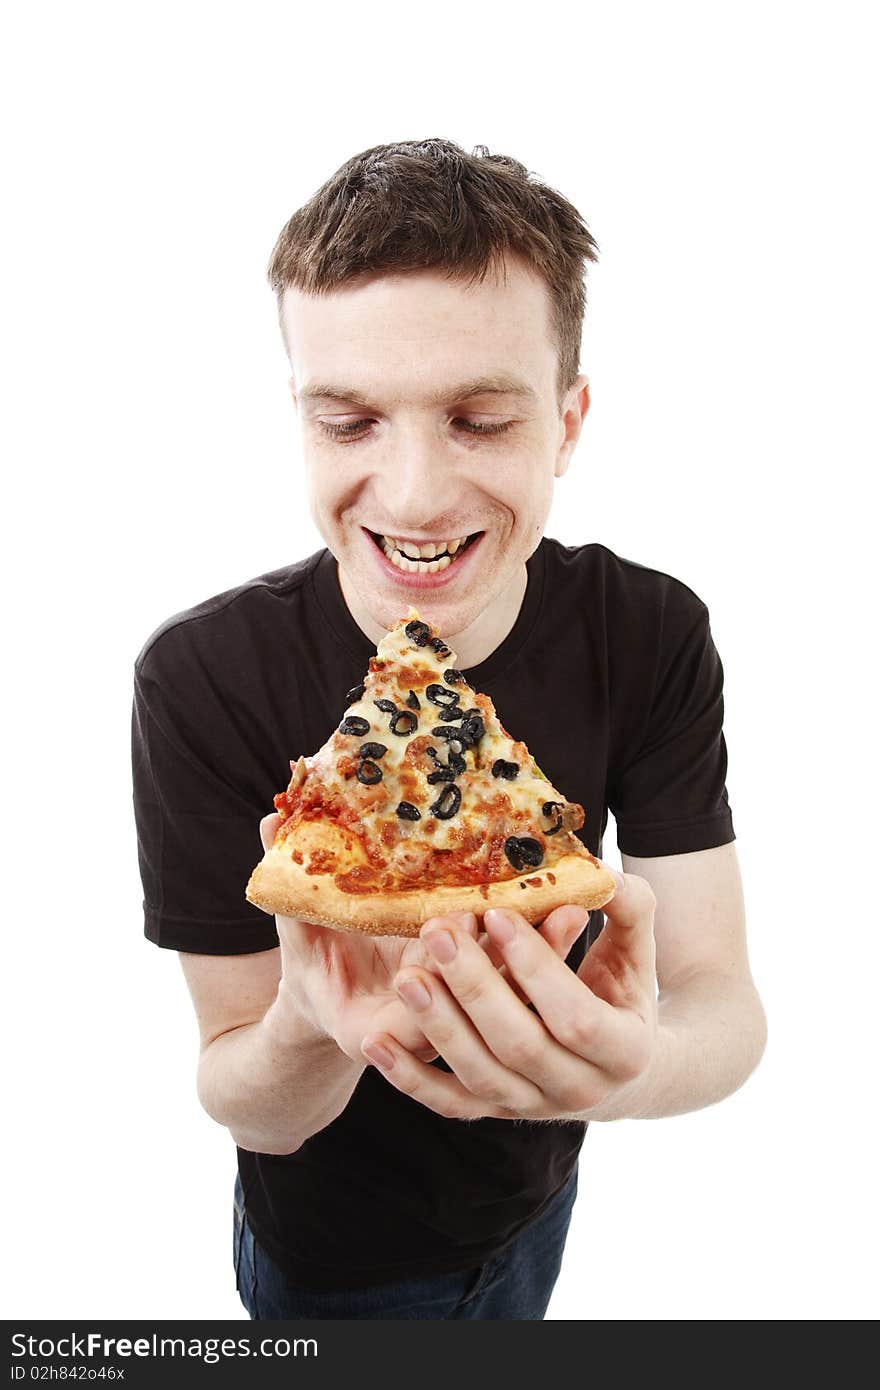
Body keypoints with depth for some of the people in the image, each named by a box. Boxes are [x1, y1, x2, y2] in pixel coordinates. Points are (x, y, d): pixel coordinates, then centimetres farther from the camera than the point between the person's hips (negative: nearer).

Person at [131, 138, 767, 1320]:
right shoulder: (202, 680, -28)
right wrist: (313, 1027, -45)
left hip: (537, 1192, 3)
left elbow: (729, 1002, -21)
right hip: (333, 1260, -3)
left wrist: (631, 1063, -45)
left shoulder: (654, 637, -21)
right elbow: (248, 1108, -22)